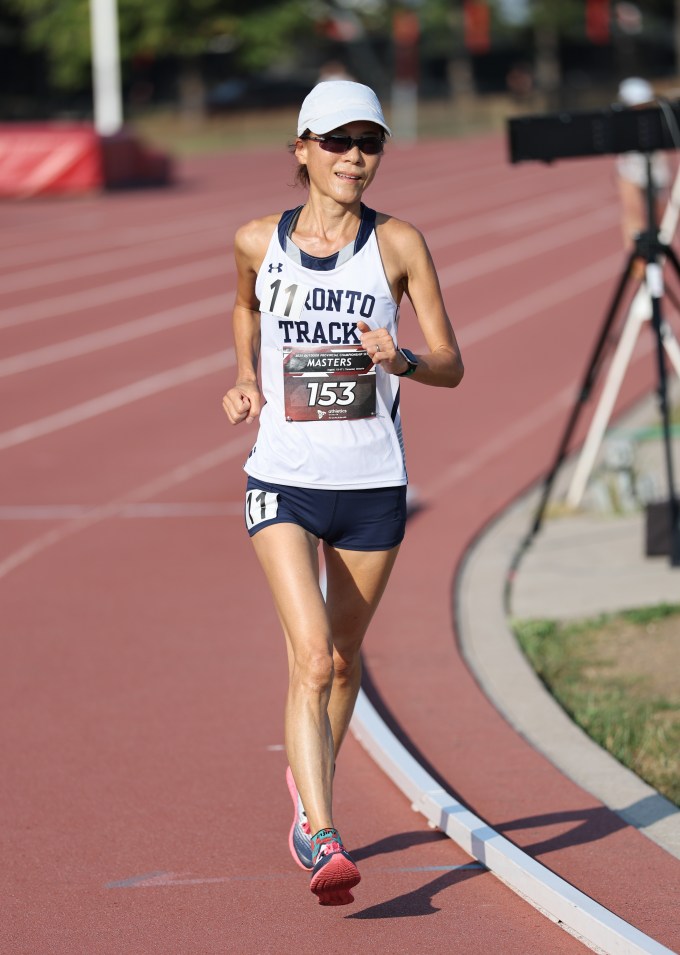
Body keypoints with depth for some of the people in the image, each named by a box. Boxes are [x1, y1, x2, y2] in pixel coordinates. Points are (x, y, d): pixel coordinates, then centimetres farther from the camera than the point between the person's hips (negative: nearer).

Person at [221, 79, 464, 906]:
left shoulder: (399, 245, -2)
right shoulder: (260, 242, 2)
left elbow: (451, 366, -1)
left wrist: (401, 360, -21)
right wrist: (245, 378, 10)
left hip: (373, 482, 1)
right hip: (282, 479, -1)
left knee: (342, 658, 17)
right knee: (311, 655, -17)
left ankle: (309, 787, 45)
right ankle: (324, 845, -24)